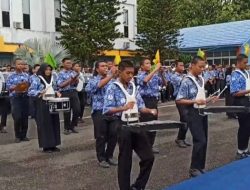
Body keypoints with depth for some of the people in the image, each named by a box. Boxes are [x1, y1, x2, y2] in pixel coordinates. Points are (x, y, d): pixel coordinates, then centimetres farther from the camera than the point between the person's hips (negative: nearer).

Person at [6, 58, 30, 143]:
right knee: (17, 117, -6)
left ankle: (24, 135, 16)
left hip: (25, 97, 3)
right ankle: (17, 136, 9)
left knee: (25, 117, 4)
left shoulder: (26, 75, 9)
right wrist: (16, 87, -18)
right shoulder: (11, 76, 1)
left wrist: (27, 87, -10)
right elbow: (8, 86, -4)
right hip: (15, 98, -3)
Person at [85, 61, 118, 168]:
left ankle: (109, 156, 24)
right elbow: (100, 85, -23)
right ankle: (101, 159, 17)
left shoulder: (111, 80, 14)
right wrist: (111, 75, -32)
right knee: (101, 137, 2)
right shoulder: (93, 80, -1)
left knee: (114, 135, 5)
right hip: (99, 112, -4)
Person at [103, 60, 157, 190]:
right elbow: (106, 110, -16)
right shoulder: (113, 88, -8)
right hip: (124, 126, -6)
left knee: (148, 157, 7)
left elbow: (140, 106, 13)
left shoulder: (133, 87, 11)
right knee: (125, 161, 4)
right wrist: (124, 108, -28)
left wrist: (150, 111, -6)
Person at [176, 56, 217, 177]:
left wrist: (208, 100, 2)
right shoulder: (187, 81, -14)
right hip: (193, 113, -8)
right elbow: (179, 100, -17)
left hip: (203, 112, 8)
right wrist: (195, 101, -24)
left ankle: (200, 167, 23)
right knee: (200, 141, -10)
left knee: (204, 141, 11)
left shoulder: (201, 80, 9)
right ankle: (194, 168, 4)